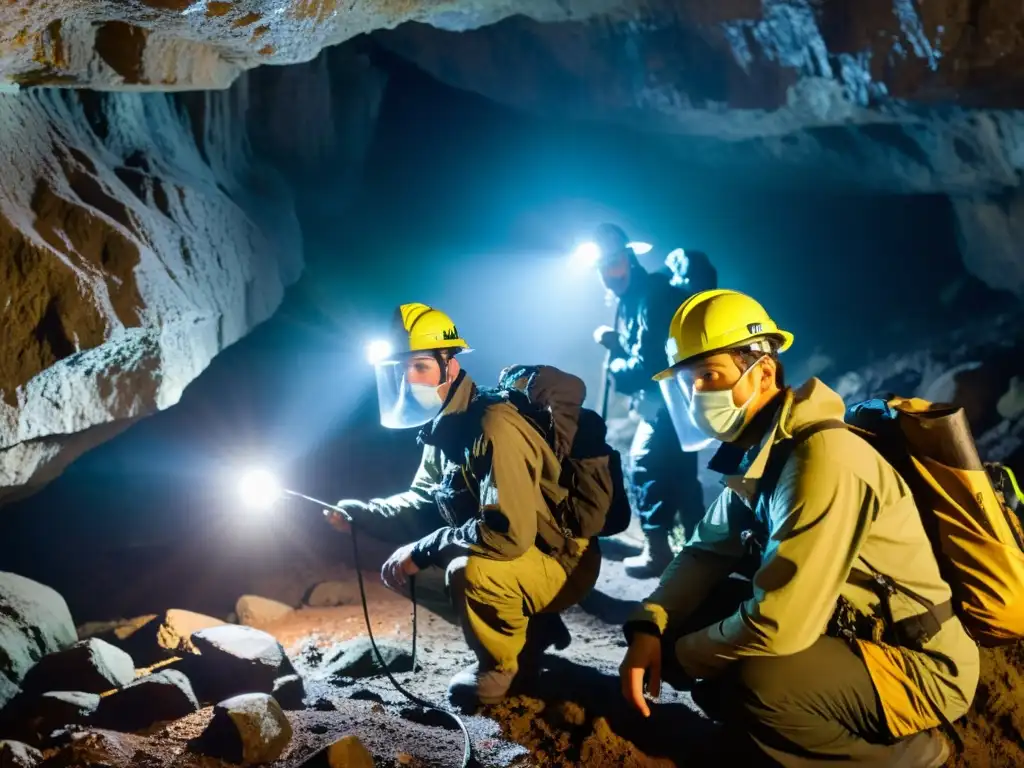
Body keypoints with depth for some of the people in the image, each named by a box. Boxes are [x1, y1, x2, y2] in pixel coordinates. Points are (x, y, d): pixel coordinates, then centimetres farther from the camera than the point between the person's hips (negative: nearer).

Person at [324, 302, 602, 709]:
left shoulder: (493, 427, -29)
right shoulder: (443, 425, 1)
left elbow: (508, 533, -37)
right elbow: (423, 502, 15)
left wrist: (421, 551, -27)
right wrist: (360, 513, -1)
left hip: (562, 563, -9)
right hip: (516, 557, 9)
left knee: (470, 571, -36)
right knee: (405, 571, 10)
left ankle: (499, 665, -4)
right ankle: (530, 630, 16)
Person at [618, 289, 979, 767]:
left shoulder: (823, 458, -28)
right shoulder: (755, 452, 1)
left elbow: (777, 625, -32)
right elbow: (708, 552, 9)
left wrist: (678, 657, -14)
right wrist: (650, 627, -10)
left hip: (918, 665, -9)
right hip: (844, 633, 9)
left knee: (754, 682, -33)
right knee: (686, 621, 1)